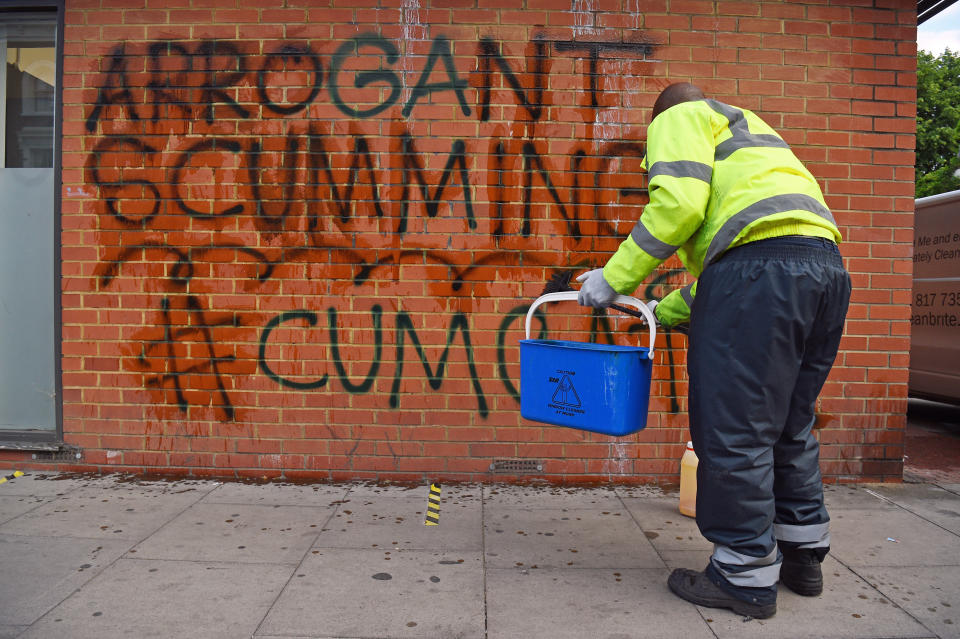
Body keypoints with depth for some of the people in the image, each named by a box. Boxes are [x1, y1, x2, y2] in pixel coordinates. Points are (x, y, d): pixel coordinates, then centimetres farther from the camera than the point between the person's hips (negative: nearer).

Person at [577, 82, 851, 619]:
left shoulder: (677, 119, 12)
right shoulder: (746, 129, 37)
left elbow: (679, 204, -10)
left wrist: (615, 277, -4)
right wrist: (666, 311, 32)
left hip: (762, 265, -9)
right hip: (825, 263, 10)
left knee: (733, 430, -3)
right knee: (790, 425, 17)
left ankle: (746, 578, 6)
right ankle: (803, 557, 28)